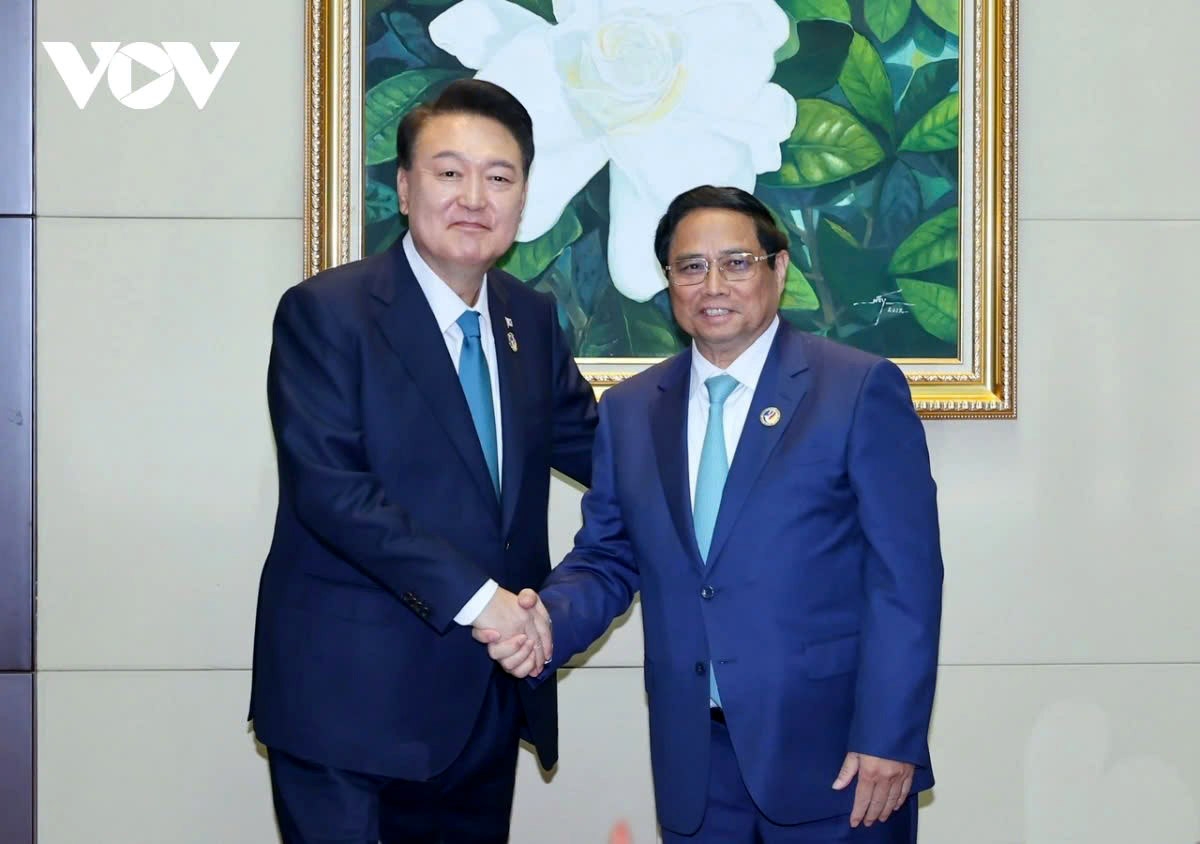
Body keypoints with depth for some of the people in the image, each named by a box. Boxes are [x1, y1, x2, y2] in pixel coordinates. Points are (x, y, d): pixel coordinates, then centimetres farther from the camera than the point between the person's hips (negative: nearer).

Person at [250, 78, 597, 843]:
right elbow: (329, 488, -18)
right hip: (351, 695, -6)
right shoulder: (325, 312, -10)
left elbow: (596, 446, 15)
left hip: (487, 695, 6)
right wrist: (470, 594, -23)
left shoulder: (532, 318, 10)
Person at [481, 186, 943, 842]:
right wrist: (548, 619, -9)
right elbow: (607, 560, 12)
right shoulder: (630, 409, 9)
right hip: (693, 762, 4)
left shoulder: (861, 389, -4)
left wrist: (889, 740, -13)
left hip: (834, 755, -3)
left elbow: (905, 577, -8)